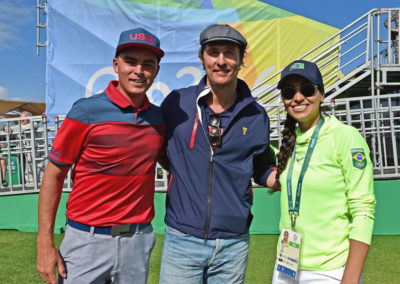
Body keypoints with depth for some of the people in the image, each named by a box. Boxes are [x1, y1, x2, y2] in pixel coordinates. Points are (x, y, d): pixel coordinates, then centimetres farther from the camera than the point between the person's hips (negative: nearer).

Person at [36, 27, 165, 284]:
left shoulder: (159, 117, 3)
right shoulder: (86, 112, -10)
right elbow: (53, 175, -7)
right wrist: (45, 243, -10)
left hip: (138, 241, 4)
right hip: (88, 241, -4)